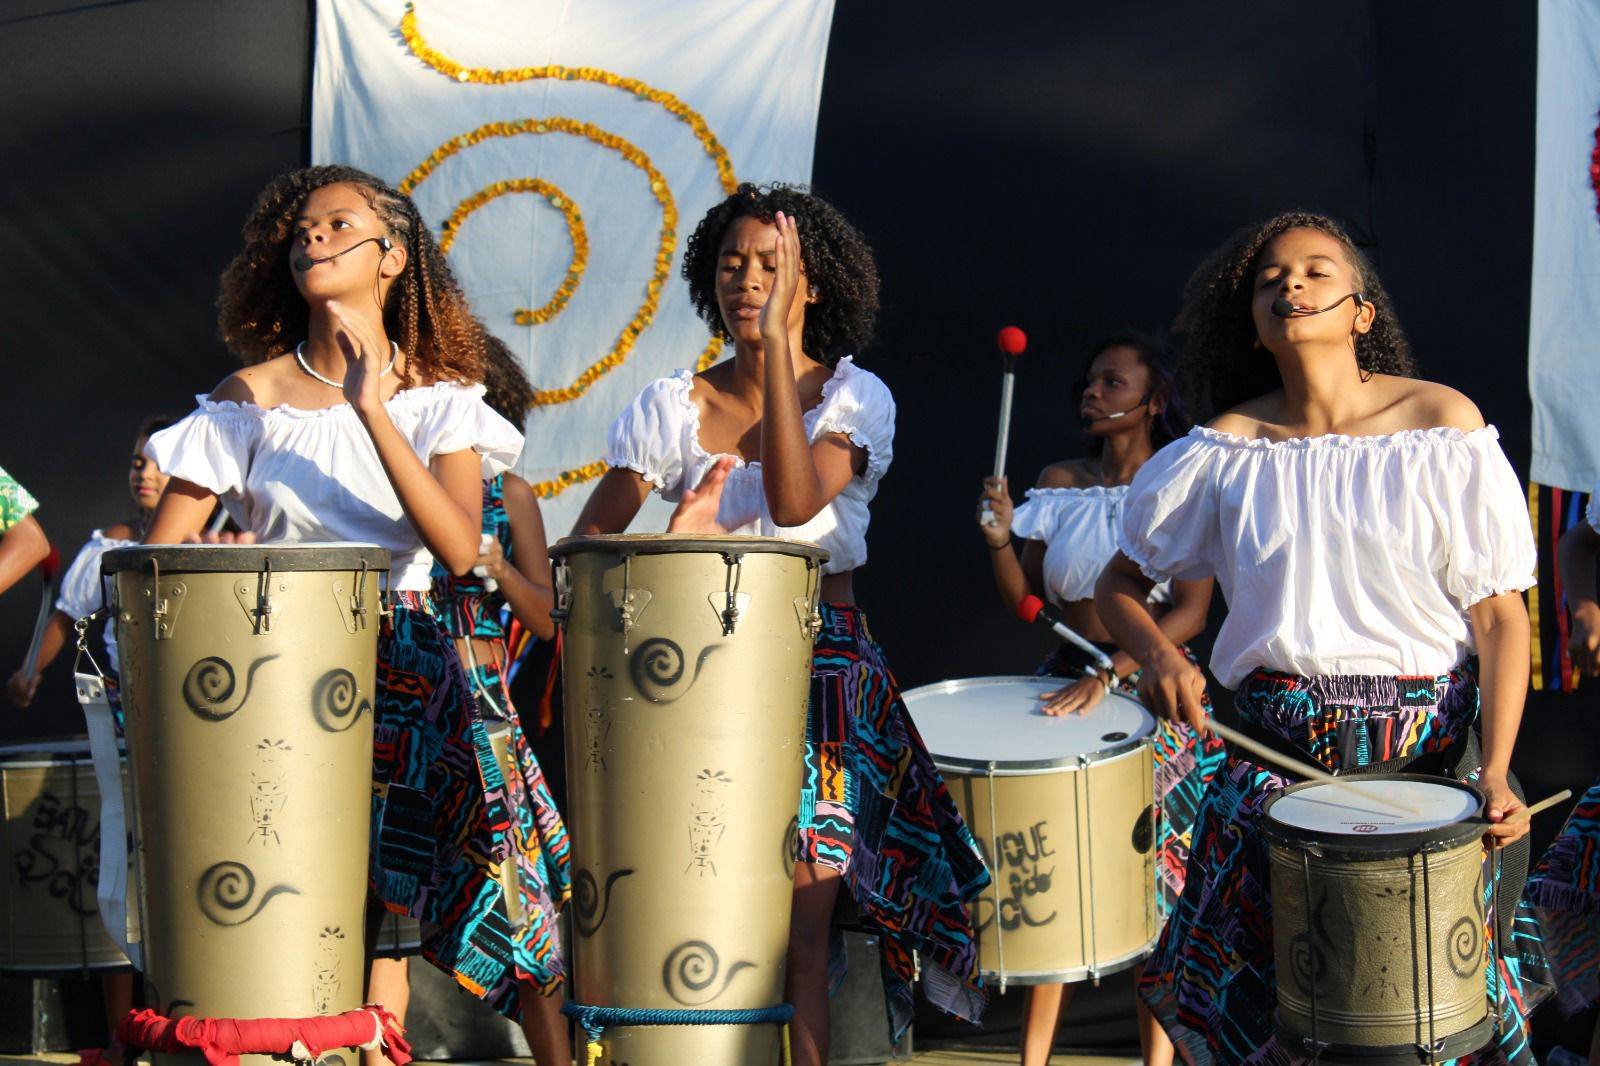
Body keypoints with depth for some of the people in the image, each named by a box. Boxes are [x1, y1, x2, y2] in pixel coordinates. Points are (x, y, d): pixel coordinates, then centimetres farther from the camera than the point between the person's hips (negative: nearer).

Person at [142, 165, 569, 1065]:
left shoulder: (439, 398, 4)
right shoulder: (251, 399, 4)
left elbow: (458, 549, -13)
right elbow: (159, 558, 4)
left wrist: (374, 411, -17)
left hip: (409, 666, 0)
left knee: (491, 861, -11)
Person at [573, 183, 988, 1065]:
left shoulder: (854, 397, 0)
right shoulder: (671, 408, 4)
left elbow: (795, 504, -19)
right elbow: (586, 544, 4)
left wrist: (778, 343, -20)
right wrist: (674, 544, -16)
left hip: (824, 670, -1)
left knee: (803, 922, -5)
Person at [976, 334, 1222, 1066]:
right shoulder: (1061, 484, 8)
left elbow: (1191, 612, -14)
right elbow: (1025, 602, 9)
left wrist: (1111, 674, -26)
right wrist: (1000, 536, -9)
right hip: (1067, 683, 4)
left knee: (1157, 869, -1)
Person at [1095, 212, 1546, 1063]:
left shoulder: (1442, 428, -5)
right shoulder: (1225, 451, 1)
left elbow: (1499, 612, -5)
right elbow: (1120, 584, 10)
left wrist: (1495, 769, -16)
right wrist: (1159, 656, -12)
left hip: (1428, 745, -2)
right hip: (1277, 752, 2)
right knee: (1237, 997, 1)